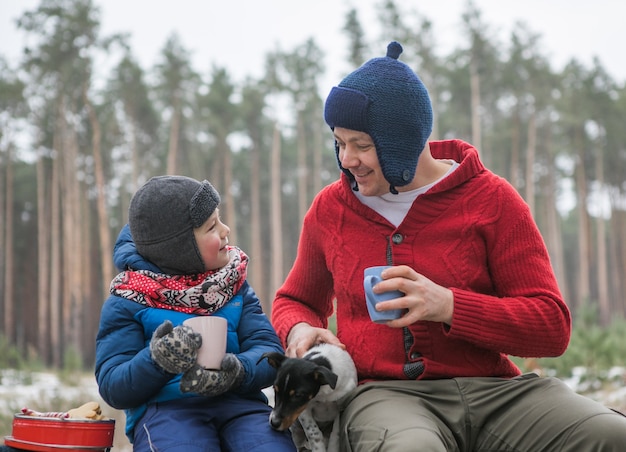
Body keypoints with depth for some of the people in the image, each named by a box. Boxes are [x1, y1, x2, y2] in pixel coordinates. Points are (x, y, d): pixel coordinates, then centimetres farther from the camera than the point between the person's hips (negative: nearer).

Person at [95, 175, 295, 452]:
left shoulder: (233, 284, 16)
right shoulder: (127, 302, 4)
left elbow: (269, 351, 5)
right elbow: (113, 389, -1)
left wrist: (237, 370, -19)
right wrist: (157, 361, -23)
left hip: (237, 399, 3)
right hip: (163, 406, -2)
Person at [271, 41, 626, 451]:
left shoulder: (491, 199, 5)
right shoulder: (330, 208, 13)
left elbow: (552, 326, -1)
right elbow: (295, 300, 31)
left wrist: (448, 306, -16)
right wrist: (300, 330, 5)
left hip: (493, 388, 0)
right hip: (384, 392, 0)